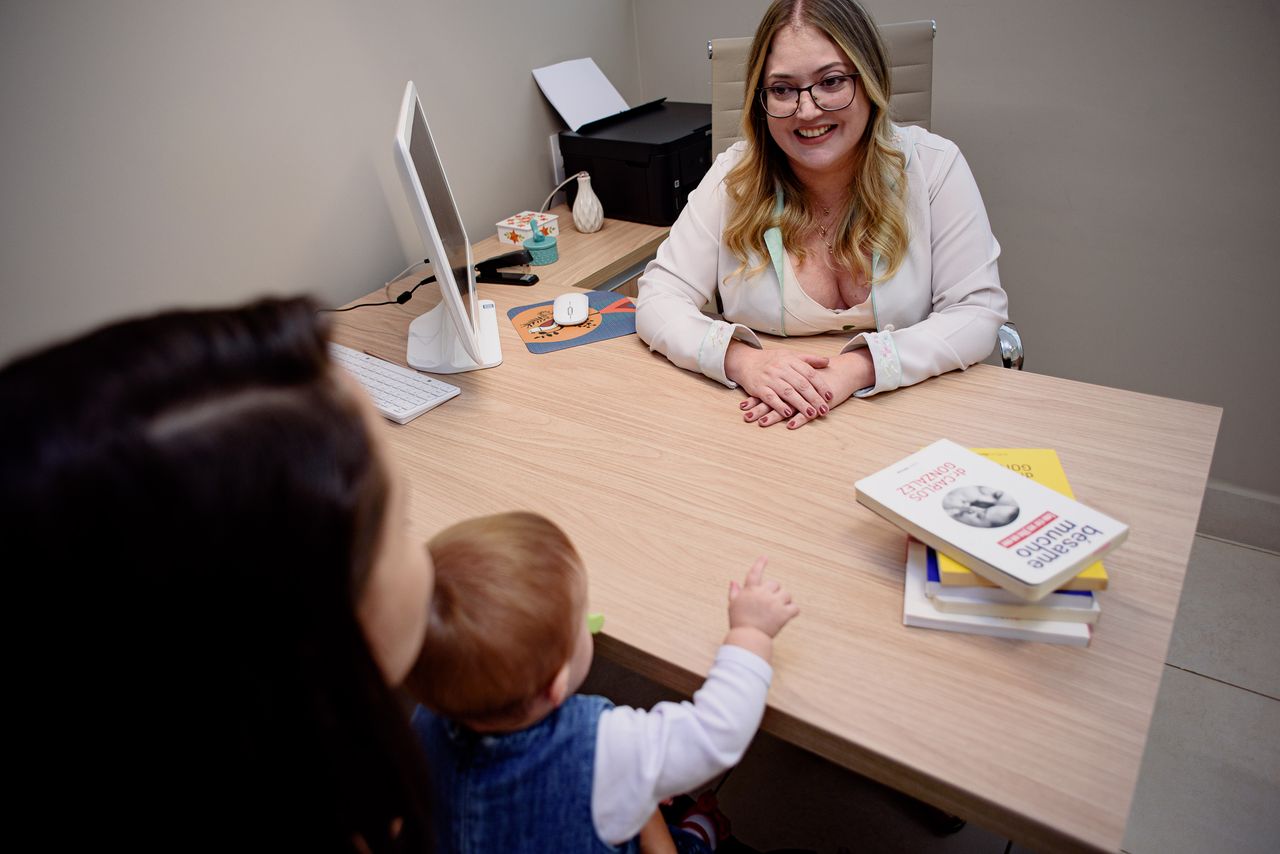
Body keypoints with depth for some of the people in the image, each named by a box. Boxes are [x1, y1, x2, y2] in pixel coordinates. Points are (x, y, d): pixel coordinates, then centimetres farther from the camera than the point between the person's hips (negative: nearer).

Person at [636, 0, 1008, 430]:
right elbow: (659, 298, -8)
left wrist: (856, 368, -25)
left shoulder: (933, 166, -6)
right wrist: (743, 360, -28)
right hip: (766, 424, 1)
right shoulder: (734, 176, -5)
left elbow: (978, 313, -9)